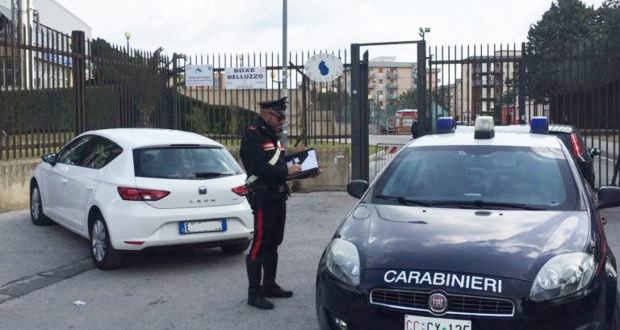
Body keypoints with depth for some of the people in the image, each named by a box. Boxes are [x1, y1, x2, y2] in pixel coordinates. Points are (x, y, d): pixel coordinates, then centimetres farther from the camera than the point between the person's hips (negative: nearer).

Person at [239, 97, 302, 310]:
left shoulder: (273, 136, 18)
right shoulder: (252, 136, -12)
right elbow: (259, 168, -23)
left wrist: (300, 169, 5)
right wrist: (286, 171, -20)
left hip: (278, 195, 10)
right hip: (263, 197, -9)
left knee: (273, 243, 16)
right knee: (259, 244, -6)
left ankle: (269, 285, 28)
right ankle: (254, 293, -1)